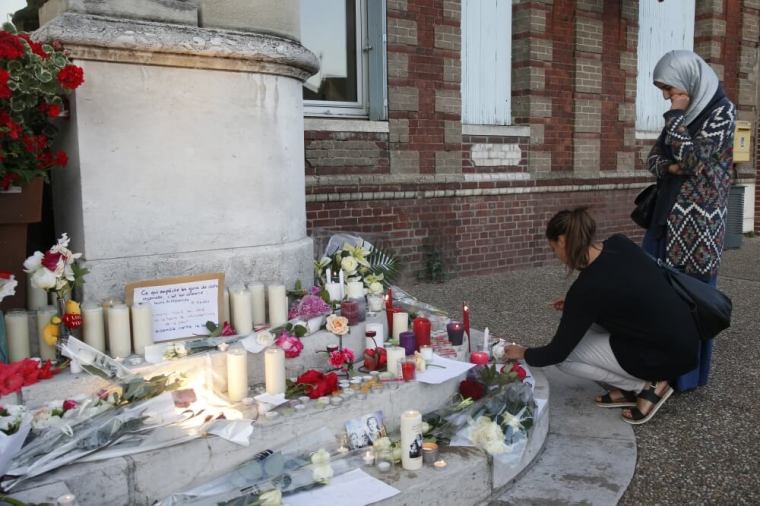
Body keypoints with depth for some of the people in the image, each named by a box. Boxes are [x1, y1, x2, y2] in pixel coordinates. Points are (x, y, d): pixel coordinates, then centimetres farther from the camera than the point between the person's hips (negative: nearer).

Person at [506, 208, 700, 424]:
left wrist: (524, 353, 7)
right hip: (681, 337, 8)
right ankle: (629, 388, 16)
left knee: (565, 357, -2)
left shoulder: (587, 286, -22)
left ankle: (647, 386, 5)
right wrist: (575, 305, 16)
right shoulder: (620, 243, -2)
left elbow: (558, 351, -11)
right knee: (587, 317, 14)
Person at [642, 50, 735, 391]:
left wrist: (675, 114, -12)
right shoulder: (682, 114, 13)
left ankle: (688, 372, 12)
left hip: (699, 221, -7)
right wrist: (670, 167, -10)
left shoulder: (722, 111, -8)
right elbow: (653, 159, 11)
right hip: (669, 216, 7)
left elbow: (691, 156, -20)